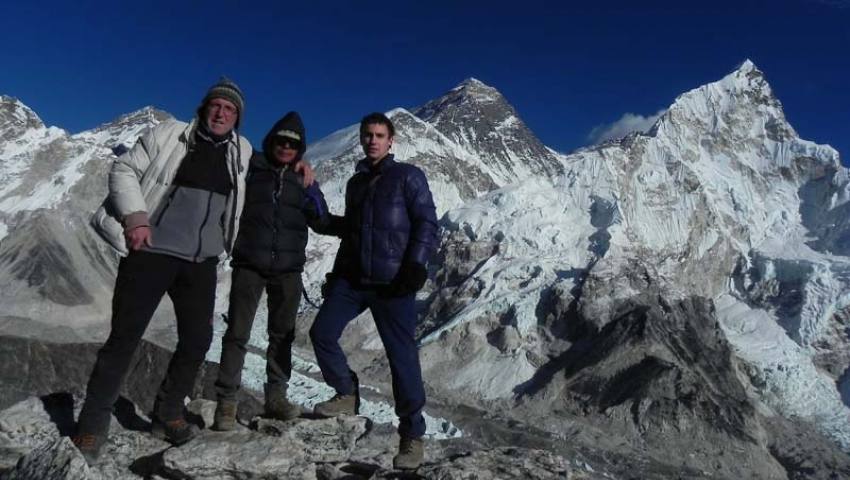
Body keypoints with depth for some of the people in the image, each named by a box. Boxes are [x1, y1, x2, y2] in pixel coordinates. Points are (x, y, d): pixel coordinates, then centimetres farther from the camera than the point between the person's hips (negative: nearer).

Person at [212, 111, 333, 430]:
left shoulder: (304, 179, 8)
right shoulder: (251, 169, 0)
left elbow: (322, 225, 6)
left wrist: (314, 203, -11)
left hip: (288, 269, 3)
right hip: (249, 264, -3)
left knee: (282, 334, 9)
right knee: (237, 333, -4)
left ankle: (276, 397, 19)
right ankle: (226, 401, 2)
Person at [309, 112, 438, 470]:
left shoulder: (408, 176, 1)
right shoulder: (355, 182, 19)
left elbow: (427, 223, -6)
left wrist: (415, 266, -17)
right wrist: (337, 272, 18)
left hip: (392, 282, -6)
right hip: (353, 278, 6)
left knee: (401, 354, -6)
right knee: (322, 333, -4)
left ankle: (412, 434, 4)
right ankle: (347, 395, 18)